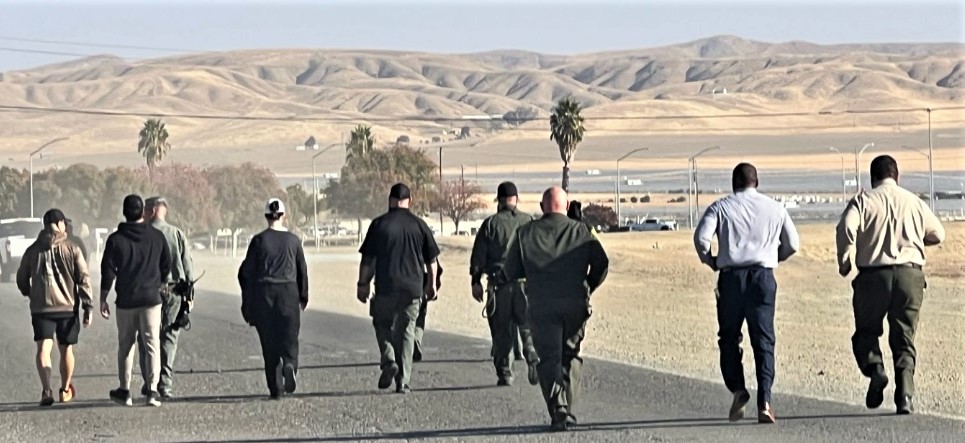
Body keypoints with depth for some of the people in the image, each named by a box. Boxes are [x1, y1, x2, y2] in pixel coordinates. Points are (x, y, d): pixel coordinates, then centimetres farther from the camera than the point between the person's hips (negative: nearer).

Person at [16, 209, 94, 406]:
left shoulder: (33, 250, 5)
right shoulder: (72, 250, -1)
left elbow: (22, 279, 13)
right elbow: (84, 280, -5)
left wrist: (30, 294, 33)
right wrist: (88, 307, -1)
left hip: (41, 308, 0)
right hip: (68, 307, 0)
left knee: (44, 348, -7)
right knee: (66, 349, 15)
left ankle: (47, 390, -26)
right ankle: (65, 390, 28)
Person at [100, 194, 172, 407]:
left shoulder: (115, 239, -4)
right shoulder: (157, 237, 0)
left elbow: (107, 271, -3)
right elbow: (167, 265, 8)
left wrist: (103, 299, 5)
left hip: (125, 301, 0)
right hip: (151, 298, 0)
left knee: (125, 345, 11)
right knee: (152, 344, 0)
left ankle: (124, 391, 15)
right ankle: (152, 390, -9)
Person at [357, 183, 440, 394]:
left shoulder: (379, 224, -2)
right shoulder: (419, 225, 4)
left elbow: (367, 259, -1)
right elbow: (431, 260, 9)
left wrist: (363, 284, 8)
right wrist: (431, 285, 20)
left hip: (386, 288, -2)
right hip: (413, 288, 2)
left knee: (382, 324, 17)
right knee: (406, 331, 8)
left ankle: (388, 360, -9)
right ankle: (403, 382, 4)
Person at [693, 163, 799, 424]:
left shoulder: (721, 207, 3)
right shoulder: (774, 208, 9)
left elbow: (701, 237, -10)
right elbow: (792, 244, 12)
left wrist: (710, 261, 7)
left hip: (731, 276, -1)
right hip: (763, 276, 1)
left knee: (729, 337, 12)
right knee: (763, 341, 1)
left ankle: (738, 389, -4)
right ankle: (764, 400, -10)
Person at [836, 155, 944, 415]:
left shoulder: (864, 200, 1)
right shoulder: (914, 202, 9)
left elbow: (847, 228, -16)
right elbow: (938, 234, 15)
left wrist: (844, 260, -2)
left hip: (873, 274, -2)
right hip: (910, 274, 2)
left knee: (866, 331, 14)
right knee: (904, 338, 8)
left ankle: (874, 369, -14)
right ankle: (905, 395, -4)